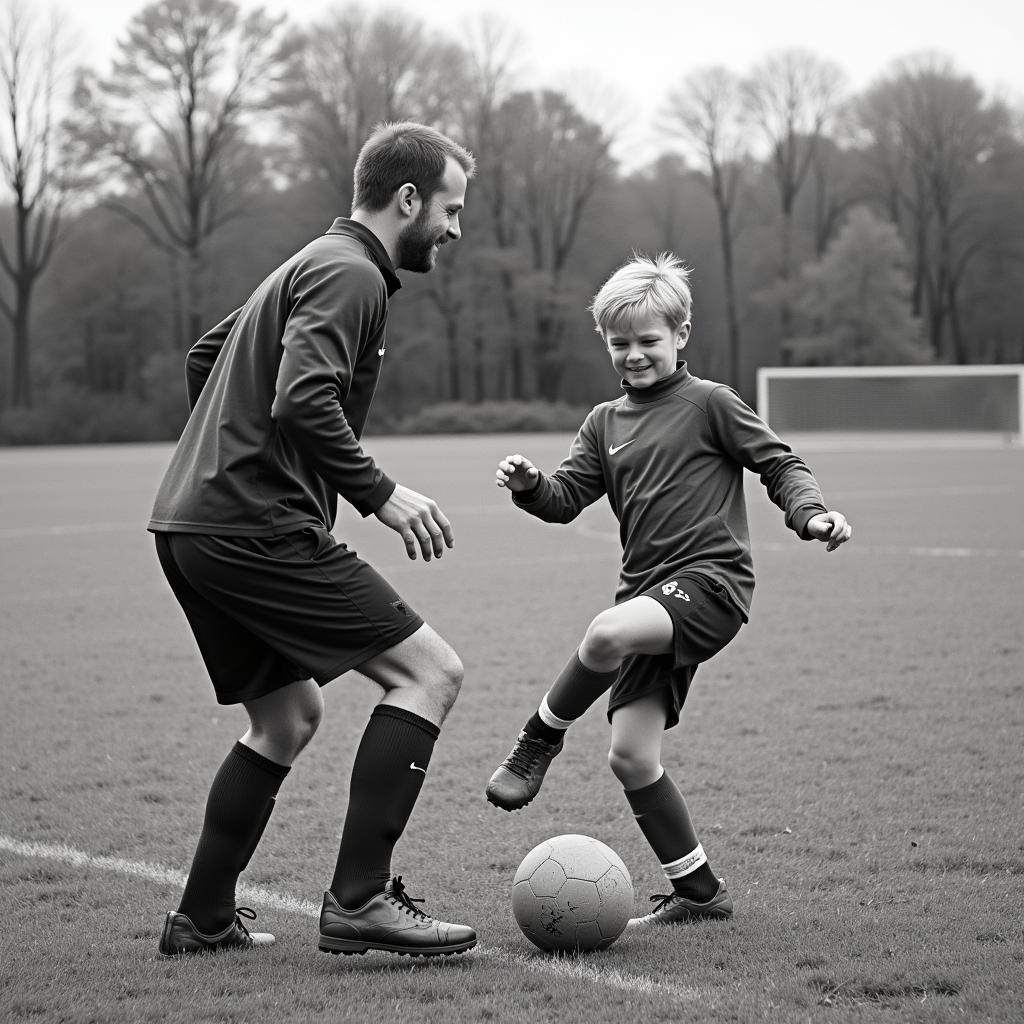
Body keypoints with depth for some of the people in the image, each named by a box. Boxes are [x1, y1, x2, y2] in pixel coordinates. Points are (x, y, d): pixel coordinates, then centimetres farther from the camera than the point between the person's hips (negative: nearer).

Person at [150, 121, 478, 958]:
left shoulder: (314, 265, 22)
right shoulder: (350, 275, -9)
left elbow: (203, 357, 31)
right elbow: (303, 401, -24)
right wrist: (381, 495, -18)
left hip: (189, 526, 11)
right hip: (259, 531, -11)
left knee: (288, 718, 21)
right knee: (429, 671, -9)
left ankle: (203, 918, 23)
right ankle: (358, 900, -13)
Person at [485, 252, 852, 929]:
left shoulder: (709, 404, 1)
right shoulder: (606, 423, 18)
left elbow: (780, 464, 2)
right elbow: (567, 498, 10)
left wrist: (812, 513, -16)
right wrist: (530, 487, -11)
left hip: (712, 580, -6)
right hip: (649, 591, 6)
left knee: (610, 631, -36)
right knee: (632, 756, -2)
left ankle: (540, 742, -12)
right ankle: (700, 892, 11)